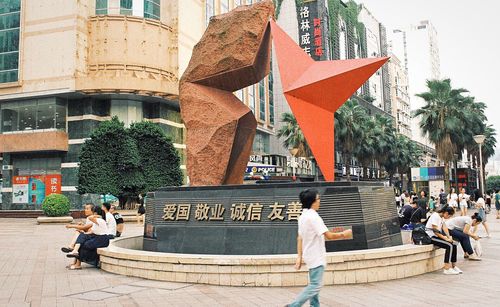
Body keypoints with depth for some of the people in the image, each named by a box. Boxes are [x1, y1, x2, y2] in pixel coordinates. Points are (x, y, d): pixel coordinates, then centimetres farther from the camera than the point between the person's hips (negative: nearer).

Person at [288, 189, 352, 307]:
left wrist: (299, 257, 12)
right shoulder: (313, 216, -20)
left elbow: (299, 238, 10)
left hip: (310, 256, 10)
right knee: (315, 286, -7)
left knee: (314, 284, 16)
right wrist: (343, 234, -7)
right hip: (316, 257, -10)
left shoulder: (303, 216, 8)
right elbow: (329, 235, -23)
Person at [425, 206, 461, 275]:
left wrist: (449, 237, -12)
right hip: (431, 237, -10)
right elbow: (435, 231, -22)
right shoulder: (435, 216, -18)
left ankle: (453, 266, 7)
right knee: (449, 246, -23)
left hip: (437, 236, 10)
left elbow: (444, 227, 3)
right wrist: (446, 238, -20)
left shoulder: (442, 217, 13)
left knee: (454, 245, -3)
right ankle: (447, 269, -23)